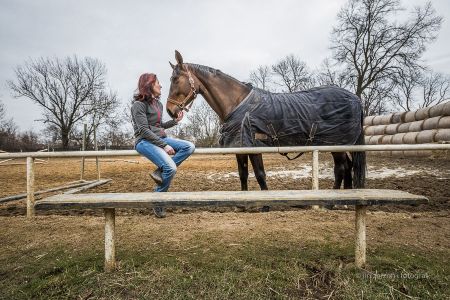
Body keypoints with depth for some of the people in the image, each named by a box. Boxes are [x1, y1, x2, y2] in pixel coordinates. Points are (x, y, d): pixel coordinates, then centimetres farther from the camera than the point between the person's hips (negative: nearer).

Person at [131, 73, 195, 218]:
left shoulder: (158, 104, 16)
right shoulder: (138, 105, -8)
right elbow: (144, 130, -16)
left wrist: (175, 121, 10)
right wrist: (164, 145, -21)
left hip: (161, 138, 8)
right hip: (145, 142, -8)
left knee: (189, 147, -11)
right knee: (171, 168, -27)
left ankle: (159, 172, -13)